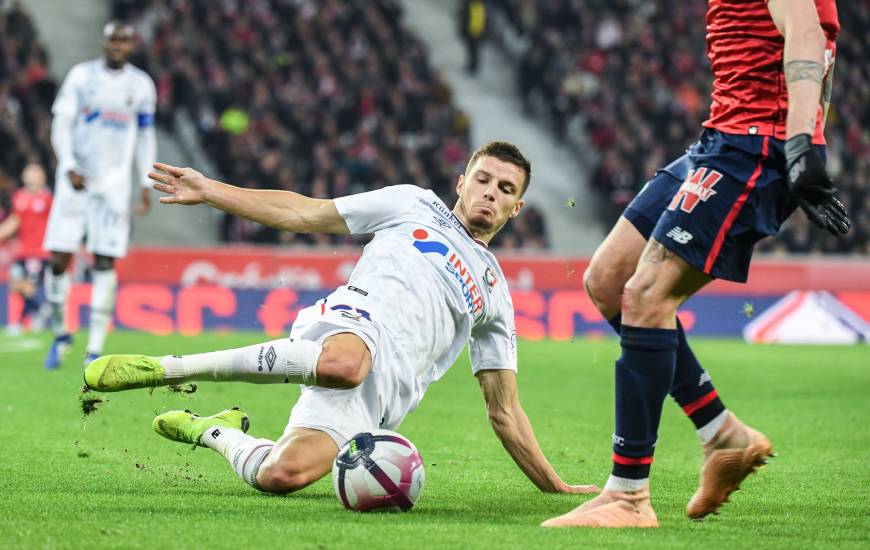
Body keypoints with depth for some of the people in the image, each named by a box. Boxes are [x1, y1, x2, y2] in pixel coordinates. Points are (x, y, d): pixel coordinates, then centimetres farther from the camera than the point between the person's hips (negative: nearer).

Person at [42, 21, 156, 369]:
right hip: (75, 180, -1)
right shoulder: (81, 76, -1)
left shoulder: (141, 86, 6)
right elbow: (61, 126, -3)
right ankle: (61, 334, 17)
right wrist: (69, 168, -17)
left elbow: (145, 138, 13)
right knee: (59, 259, -5)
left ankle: (95, 349, -3)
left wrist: (147, 187, 8)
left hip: (114, 183, 1)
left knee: (105, 264, -6)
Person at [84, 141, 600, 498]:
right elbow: (306, 213, 18)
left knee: (282, 476, -28)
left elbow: (504, 409, 29)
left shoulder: (495, 297, 29)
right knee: (343, 365, -44)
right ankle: (160, 368, -28)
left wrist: (555, 485, 22)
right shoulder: (415, 205, 22)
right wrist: (209, 190, 11)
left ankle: (214, 431, 8)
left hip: (382, 393, 2)